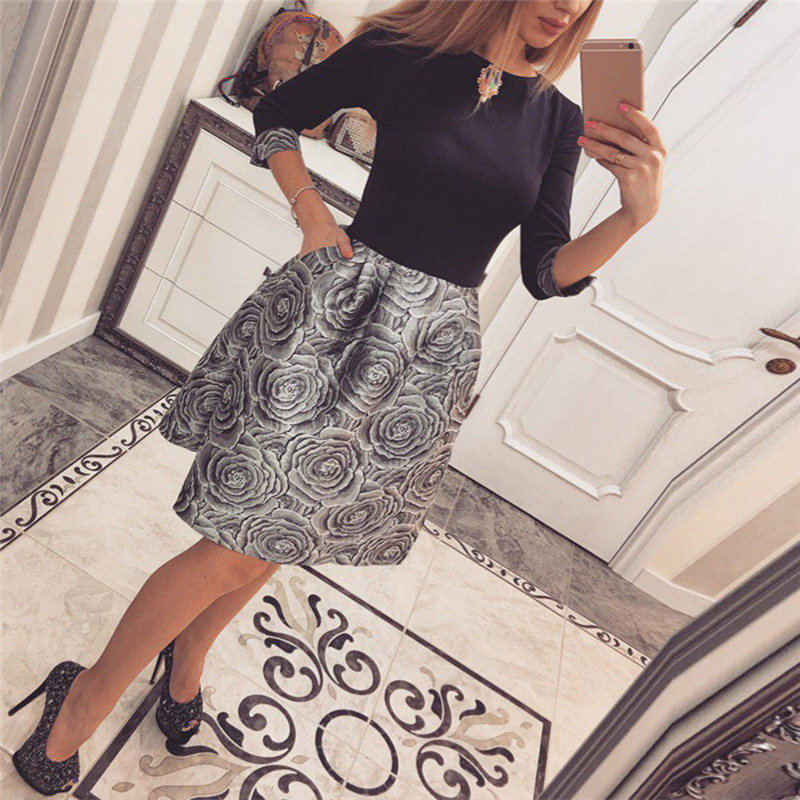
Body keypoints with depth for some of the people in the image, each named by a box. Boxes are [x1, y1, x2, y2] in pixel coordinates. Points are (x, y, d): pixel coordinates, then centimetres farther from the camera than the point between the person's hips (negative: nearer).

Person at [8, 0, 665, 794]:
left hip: (431, 350, 4)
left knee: (284, 534, 15)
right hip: (339, 312, -3)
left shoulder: (559, 119, 8)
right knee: (235, 549, -5)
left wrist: (635, 212, -13)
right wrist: (310, 210, -4)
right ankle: (86, 700, 23)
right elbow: (275, 114, 11)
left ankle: (188, 654, 44)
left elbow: (546, 273, 4)